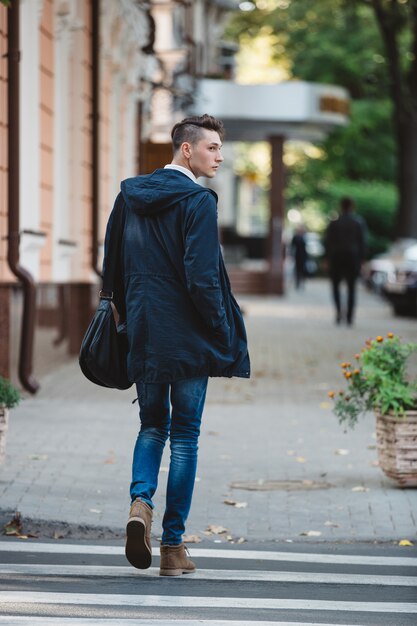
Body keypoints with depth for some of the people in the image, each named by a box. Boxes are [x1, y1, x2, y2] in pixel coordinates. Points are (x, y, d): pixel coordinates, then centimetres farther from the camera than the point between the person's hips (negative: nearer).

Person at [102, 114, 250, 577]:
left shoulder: (129, 196, 8)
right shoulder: (197, 201, -13)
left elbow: (113, 265, 12)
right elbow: (201, 278, -18)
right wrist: (225, 337, -9)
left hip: (143, 335, 5)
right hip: (188, 338, -5)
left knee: (152, 425, 18)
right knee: (185, 435, 5)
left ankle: (140, 501, -9)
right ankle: (173, 546, 6)